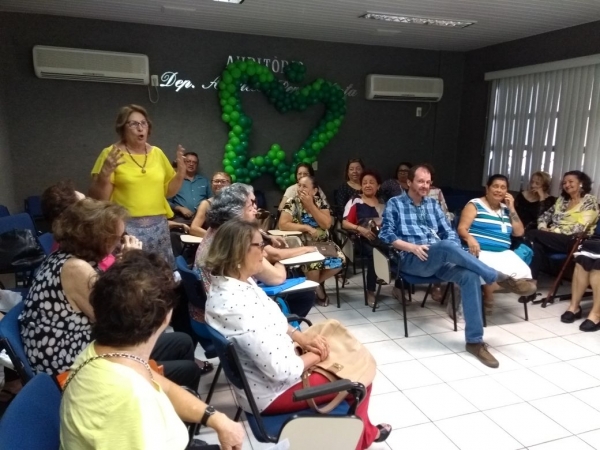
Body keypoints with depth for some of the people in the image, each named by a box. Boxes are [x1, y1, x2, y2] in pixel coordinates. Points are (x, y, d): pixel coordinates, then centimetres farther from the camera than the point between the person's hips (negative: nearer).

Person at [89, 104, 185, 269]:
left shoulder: (157, 153, 10)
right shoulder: (111, 154, -3)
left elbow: (169, 191, 16)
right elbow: (97, 199, -5)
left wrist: (181, 170, 1)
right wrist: (105, 173, -20)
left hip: (158, 226, 4)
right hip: (126, 227, -4)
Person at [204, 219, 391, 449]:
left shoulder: (232, 283, -5)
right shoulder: (238, 306, -35)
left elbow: (273, 322, 10)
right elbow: (280, 370, -31)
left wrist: (303, 340, -2)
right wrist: (315, 355, -13)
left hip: (272, 362, 9)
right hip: (272, 390, -9)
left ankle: (365, 430, 38)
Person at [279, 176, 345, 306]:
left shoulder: (321, 202, 0)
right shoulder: (292, 203, -8)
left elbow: (327, 224, -13)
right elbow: (283, 224, -19)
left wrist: (310, 205, -18)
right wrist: (306, 227, -22)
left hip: (322, 243, 4)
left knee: (339, 259, -19)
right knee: (313, 263, -31)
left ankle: (315, 283, 6)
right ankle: (318, 290, 3)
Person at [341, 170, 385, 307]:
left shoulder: (383, 202, 25)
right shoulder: (355, 202, 12)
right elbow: (345, 223, 2)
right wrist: (360, 229, -16)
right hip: (365, 239, -3)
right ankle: (370, 292, -23)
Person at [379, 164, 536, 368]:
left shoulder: (433, 204, 23)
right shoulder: (394, 204, 9)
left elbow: (449, 232, 17)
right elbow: (386, 234, -2)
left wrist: (455, 252, -5)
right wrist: (412, 247, -16)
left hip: (440, 258, 5)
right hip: (413, 259, -5)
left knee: (470, 276, -26)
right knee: (447, 246, -36)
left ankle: (474, 341, -21)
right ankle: (500, 278, -26)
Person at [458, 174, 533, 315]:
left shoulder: (506, 209, 22)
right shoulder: (475, 205, 5)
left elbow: (519, 232, 14)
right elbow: (462, 228, -4)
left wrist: (512, 208, 8)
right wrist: (470, 239, -27)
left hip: (503, 253, 6)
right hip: (480, 251, -6)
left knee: (523, 272, -23)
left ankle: (487, 294, -2)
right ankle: (487, 300, -4)